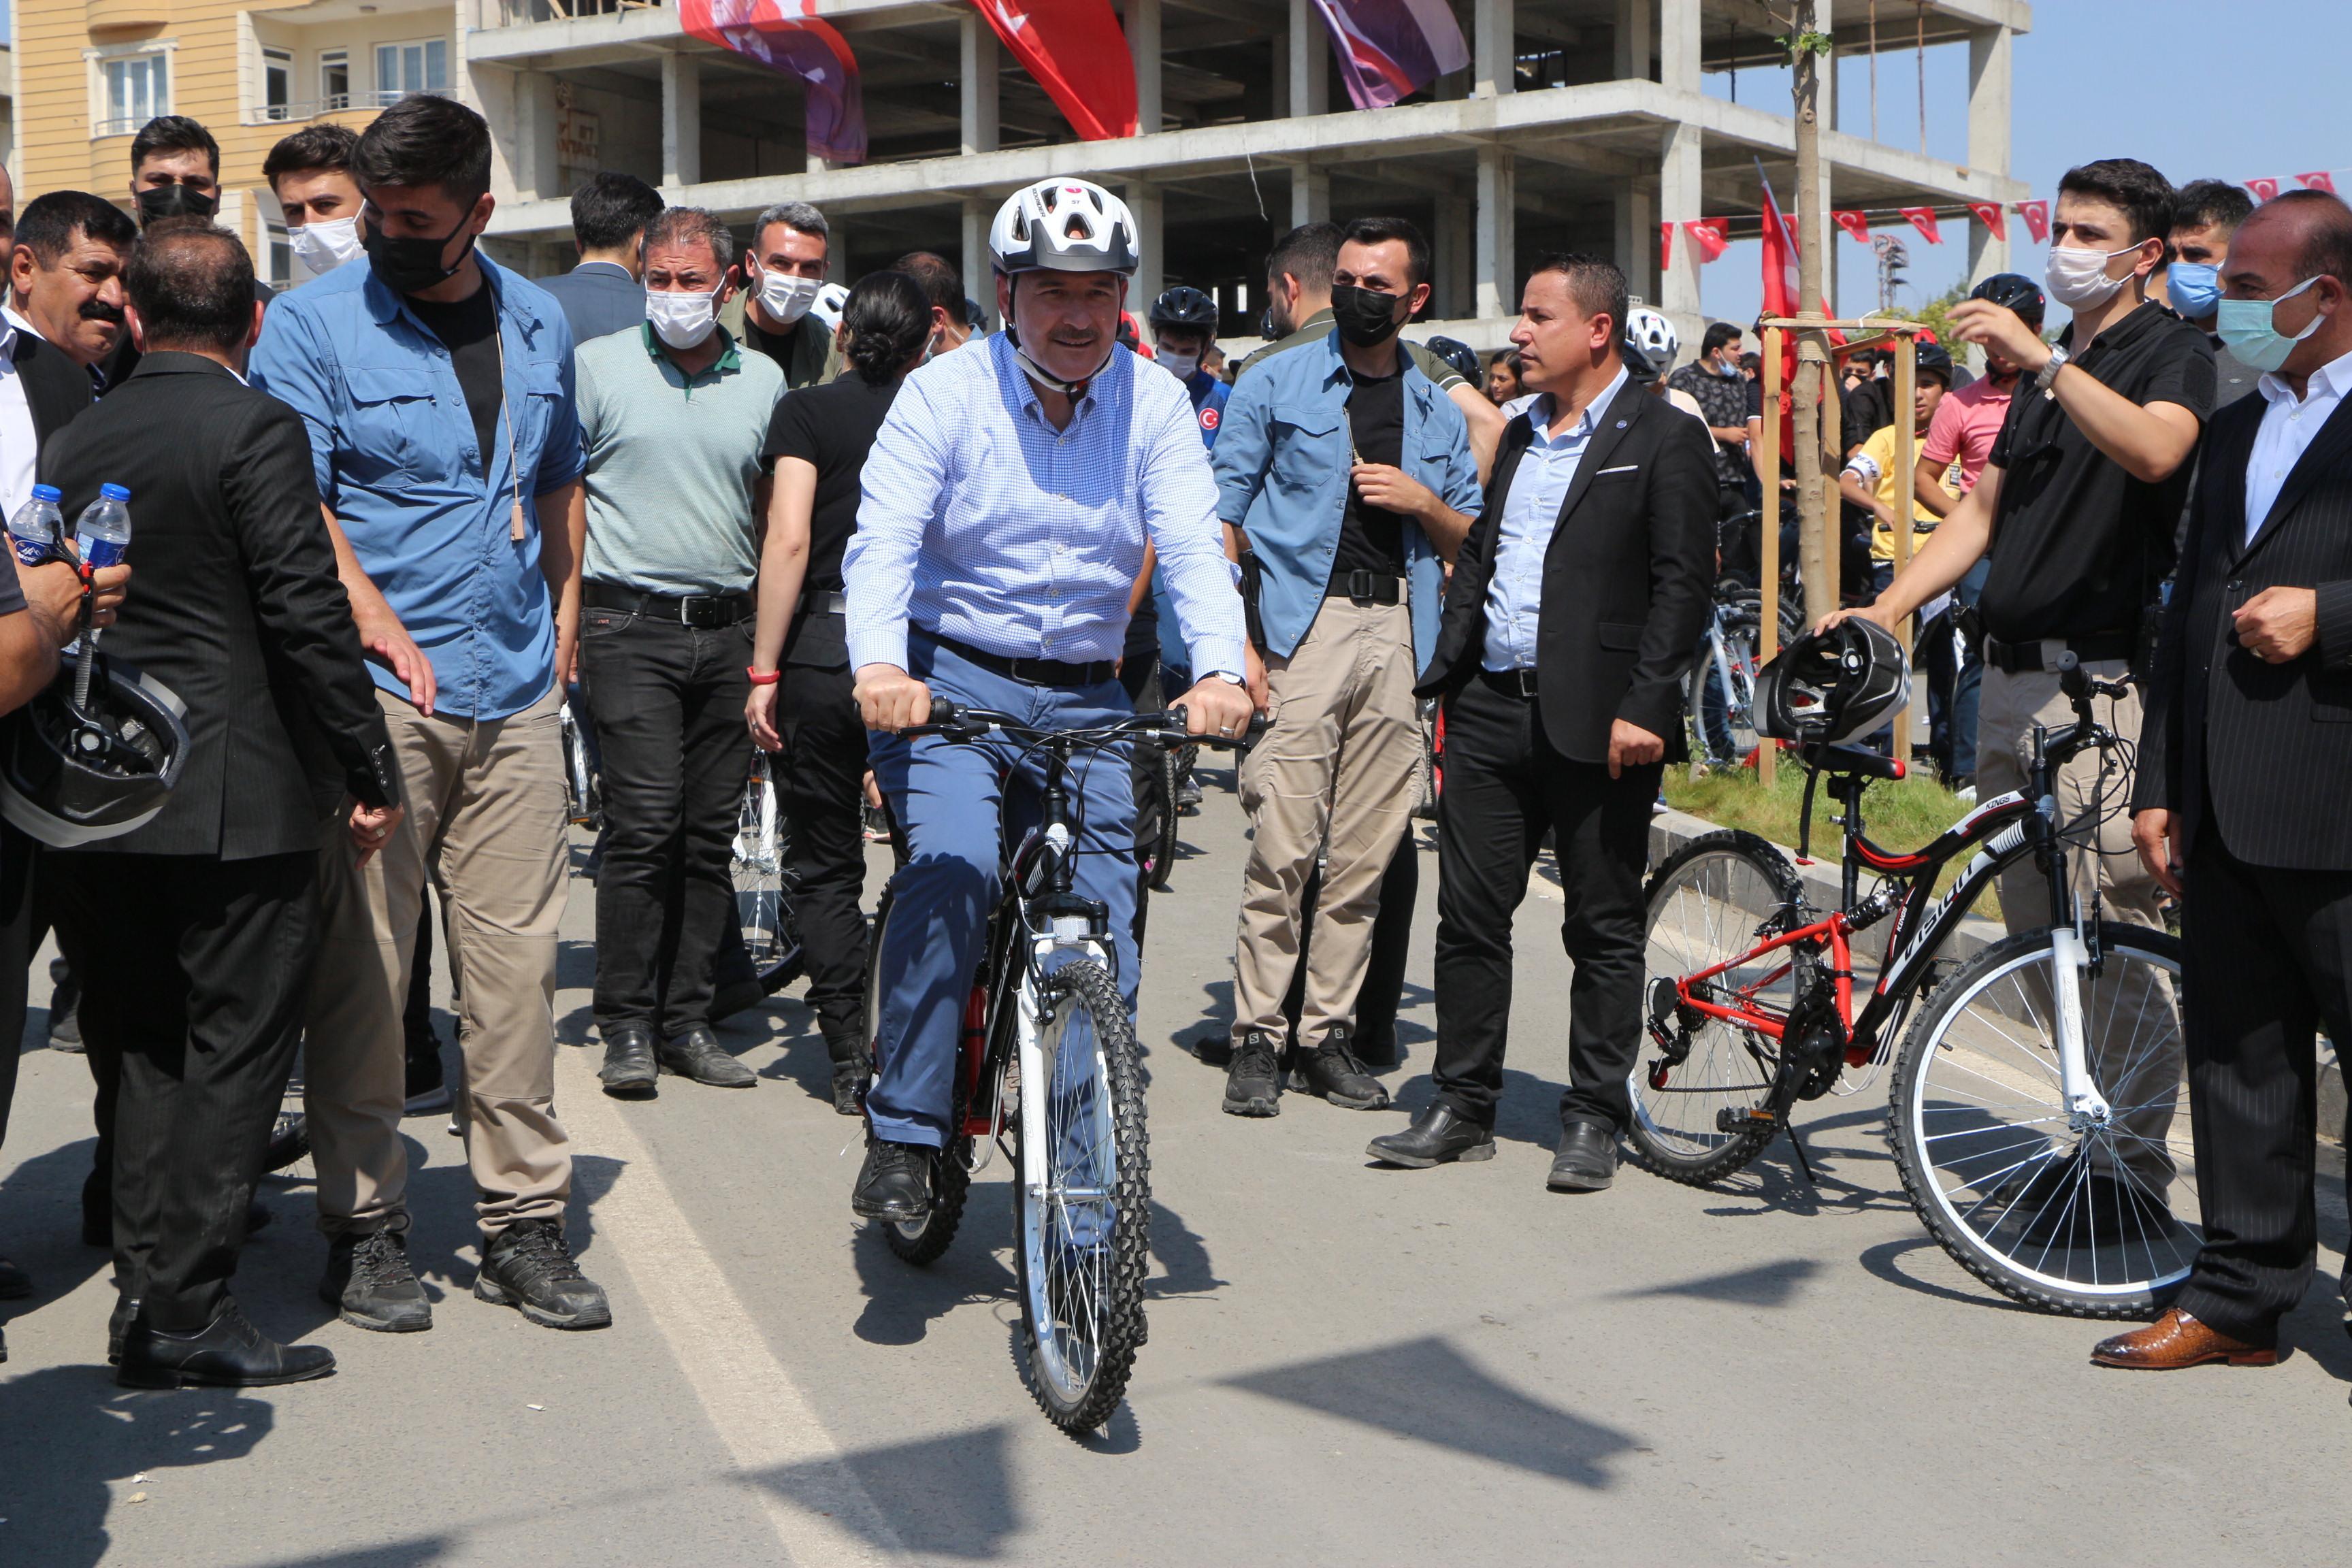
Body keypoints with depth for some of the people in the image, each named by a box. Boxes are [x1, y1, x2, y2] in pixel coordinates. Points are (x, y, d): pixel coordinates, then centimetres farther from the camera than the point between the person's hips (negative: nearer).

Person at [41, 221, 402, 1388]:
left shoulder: (72, 444, 10)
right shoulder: (255, 428, -9)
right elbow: (307, 612, -13)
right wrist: (371, 771, -7)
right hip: (237, 798, -6)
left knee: (142, 1053, 14)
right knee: (232, 1048, 1)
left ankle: (150, 1292, 19)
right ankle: (184, 1306, 1)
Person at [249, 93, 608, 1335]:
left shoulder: (538, 326, 14)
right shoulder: (314, 323, -2)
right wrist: (375, 622, -23)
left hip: (516, 696, 4)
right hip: (377, 694, -4)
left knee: (517, 962, 5)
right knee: (362, 964, -1)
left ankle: (524, 1222, 13)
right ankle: (362, 1225, 10)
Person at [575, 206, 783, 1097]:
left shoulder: (763, 381, 12)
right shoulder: (599, 366, 3)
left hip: (728, 630, 4)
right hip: (631, 626, -4)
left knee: (711, 834, 5)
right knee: (643, 826, -10)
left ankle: (687, 1019, 14)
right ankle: (627, 1025, 0)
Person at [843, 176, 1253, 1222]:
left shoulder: (1154, 402, 1)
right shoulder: (944, 394, -5)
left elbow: (1192, 544, -10)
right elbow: (884, 539, -17)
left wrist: (1220, 669, -29)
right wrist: (879, 665, -37)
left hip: (1087, 699, 3)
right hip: (950, 681, -3)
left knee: (1106, 922, -1)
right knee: (951, 869, -27)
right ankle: (903, 1135, -18)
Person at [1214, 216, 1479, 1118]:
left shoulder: (1437, 411, 16)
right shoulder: (1275, 385, 7)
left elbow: (1475, 540, 18)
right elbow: (1221, 517, 3)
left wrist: (1422, 502, -3)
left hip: (1400, 629, 3)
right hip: (1303, 623, -3)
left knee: (1367, 851, 4)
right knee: (1284, 848, -8)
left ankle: (1327, 1035, 13)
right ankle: (1256, 1037, -1)